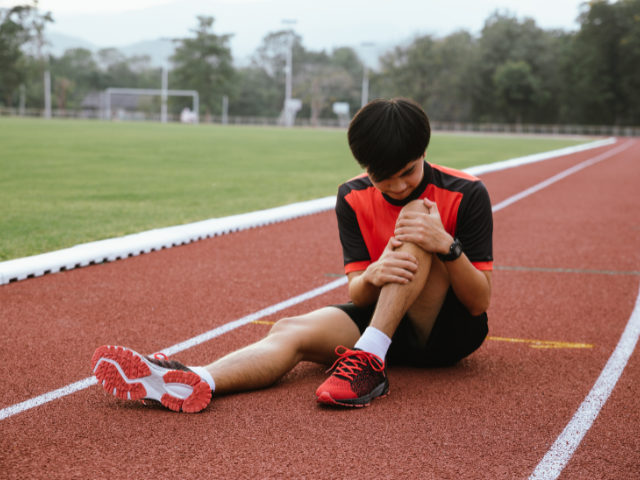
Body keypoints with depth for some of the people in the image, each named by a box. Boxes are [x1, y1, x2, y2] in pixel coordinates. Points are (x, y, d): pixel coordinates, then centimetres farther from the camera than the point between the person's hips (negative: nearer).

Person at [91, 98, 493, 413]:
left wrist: (447, 246, -33)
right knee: (291, 331, -27)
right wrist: (373, 275, -33)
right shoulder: (353, 198, -4)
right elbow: (357, 296, -8)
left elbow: (480, 301, -14)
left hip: (453, 330, -3)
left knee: (416, 215, -28)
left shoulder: (466, 195, -13)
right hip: (378, 318, 3)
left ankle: (369, 359, -41)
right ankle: (195, 383, -53)